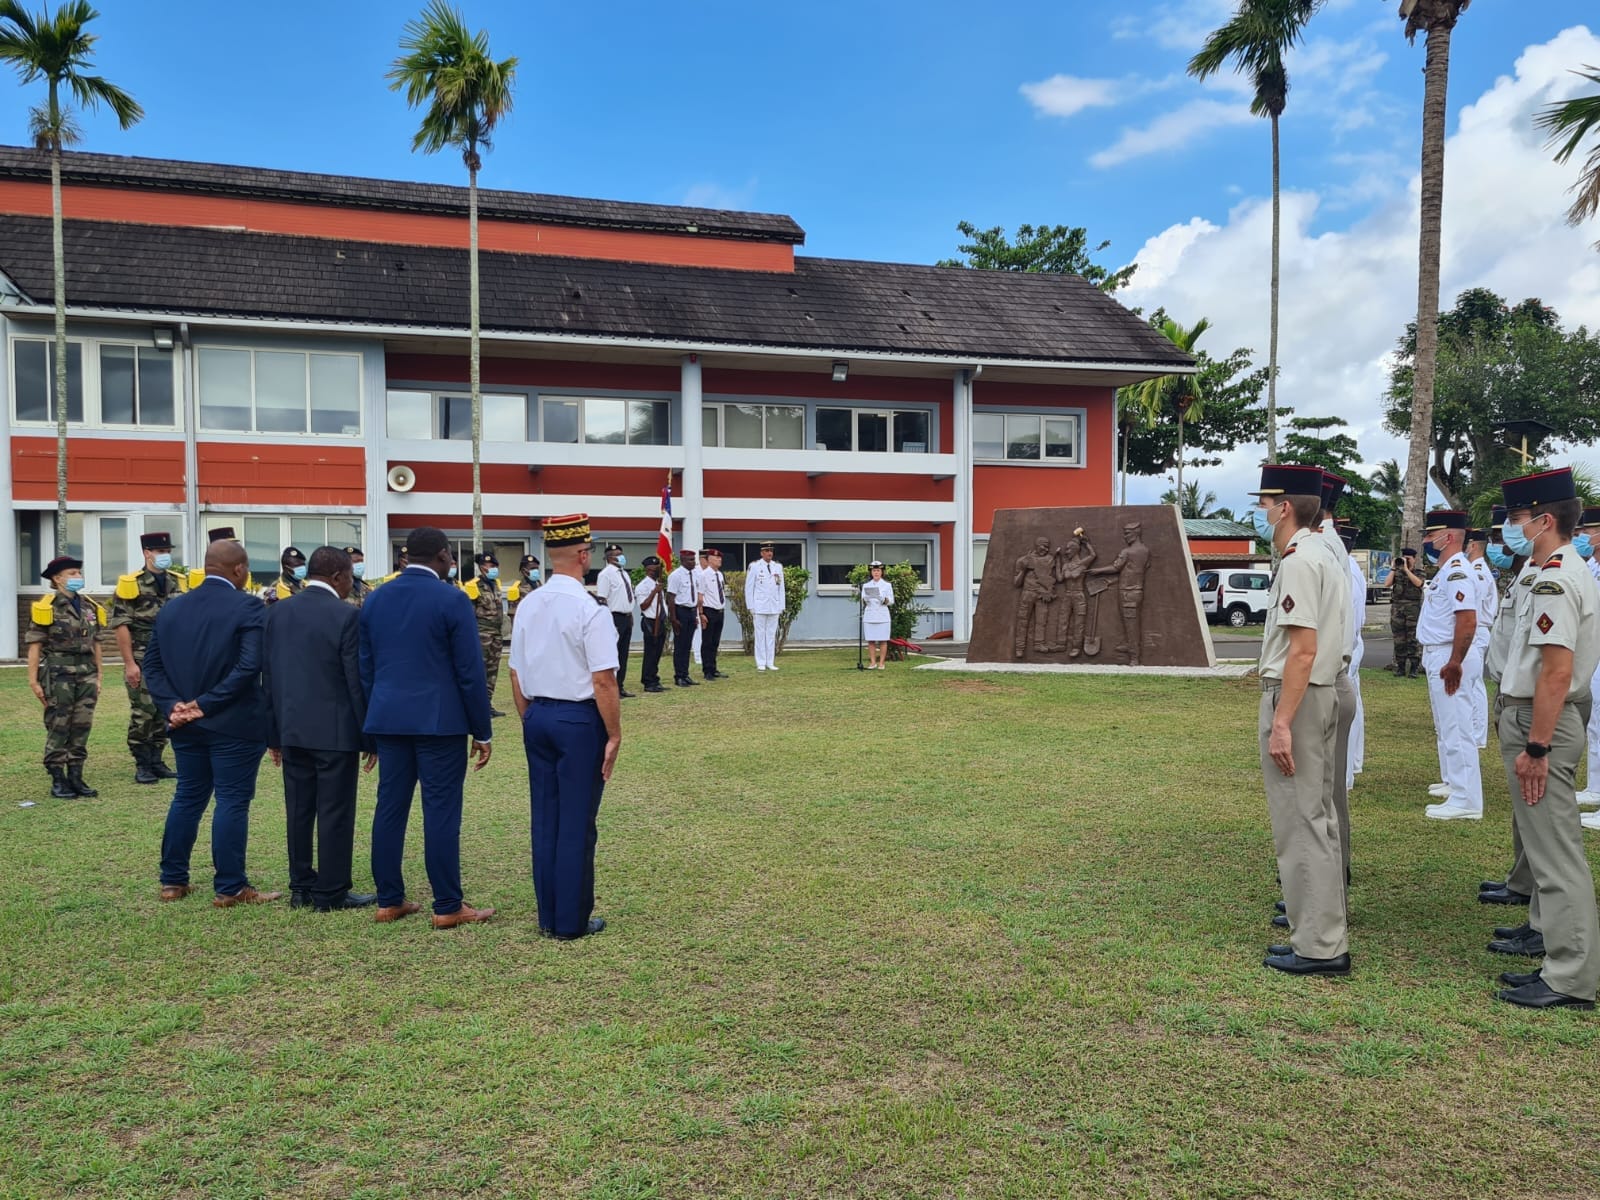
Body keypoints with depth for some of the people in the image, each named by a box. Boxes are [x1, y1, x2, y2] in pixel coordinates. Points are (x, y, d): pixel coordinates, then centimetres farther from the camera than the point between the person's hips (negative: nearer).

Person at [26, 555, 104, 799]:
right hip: (58, 675, -5)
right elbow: (34, 645, -8)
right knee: (58, 729, 0)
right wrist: (34, 680, -11)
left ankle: (76, 777, 15)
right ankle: (57, 781, 7)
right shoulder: (46, 607, -5)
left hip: (86, 675, 5)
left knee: (82, 727, 6)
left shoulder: (90, 607, 12)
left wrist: (98, 676, 13)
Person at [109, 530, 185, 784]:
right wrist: (129, 663, -11)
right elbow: (120, 626, -7)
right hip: (142, 660, -5)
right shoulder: (130, 584, -5)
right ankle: (142, 766, 7)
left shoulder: (179, 583, 10)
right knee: (142, 713, -3)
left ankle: (157, 762, 17)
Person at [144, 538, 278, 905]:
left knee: (188, 796, 17)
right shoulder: (247, 607, -12)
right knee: (232, 801, 0)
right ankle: (229, 888, 4)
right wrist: (207, 704, -16)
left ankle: (172, 881, 23)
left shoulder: (172, 609, 9)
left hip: (186, 723, 7)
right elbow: (249, 666, -22)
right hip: (234, 724, -6)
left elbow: (152, 664, 7)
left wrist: (172, 705, -2)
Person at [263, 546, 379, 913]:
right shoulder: (347, 616, -13)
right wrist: (370, 737, -5)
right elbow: (358, 681, -12)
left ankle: (301, 887, 21)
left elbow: (268, 676, 9)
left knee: (298, 811, 12)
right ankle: (331, 892, 7)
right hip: (336, 730, -6)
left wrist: (274, 733, 15)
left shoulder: (278, 612, 6)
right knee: (335, 813, 1)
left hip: (292, 728, 6)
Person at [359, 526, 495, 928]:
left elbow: (365, 668, 14)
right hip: (439, 721, -6)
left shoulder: (375, 599, 9)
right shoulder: (452, 600, -9)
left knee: (390, 808, 10)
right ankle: (447, 907, 4)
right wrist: (482, 732, -2)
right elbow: (471, 673, -9)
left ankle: (389, 901, 17)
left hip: (388, 719, 6)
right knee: (441, 812, -2)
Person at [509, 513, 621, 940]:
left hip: (538, 717, 7)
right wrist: (614, 735, -8)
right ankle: (572, 921, 12)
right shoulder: (590, 610, -16)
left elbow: (516, 675, 10)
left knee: (544, 818, 13)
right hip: (580, 720, -6)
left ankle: (548, 916, 22)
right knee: (576, 823, 3)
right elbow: (603, 682, -18)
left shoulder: (528, 606, 4)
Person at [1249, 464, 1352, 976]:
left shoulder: (1299, 561, -18)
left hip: (1295, 699, -11)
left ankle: (1320, 947, 3)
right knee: (1317, 817, 18)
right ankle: (1323, 930, 30)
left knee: (1299, 823, -4)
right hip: (1322, 695, 11)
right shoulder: (1324, 554, 15)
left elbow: (1303, 649, -24)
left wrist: (1281, 724, -24)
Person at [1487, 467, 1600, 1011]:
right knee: (1544, 839, 23)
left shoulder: (1555, 580, -20)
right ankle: (1548, 930, 40)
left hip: (1541, 722, -11)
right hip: (1533, 718, 11)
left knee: (1554, 848, -5)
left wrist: (1535, 747, -23)